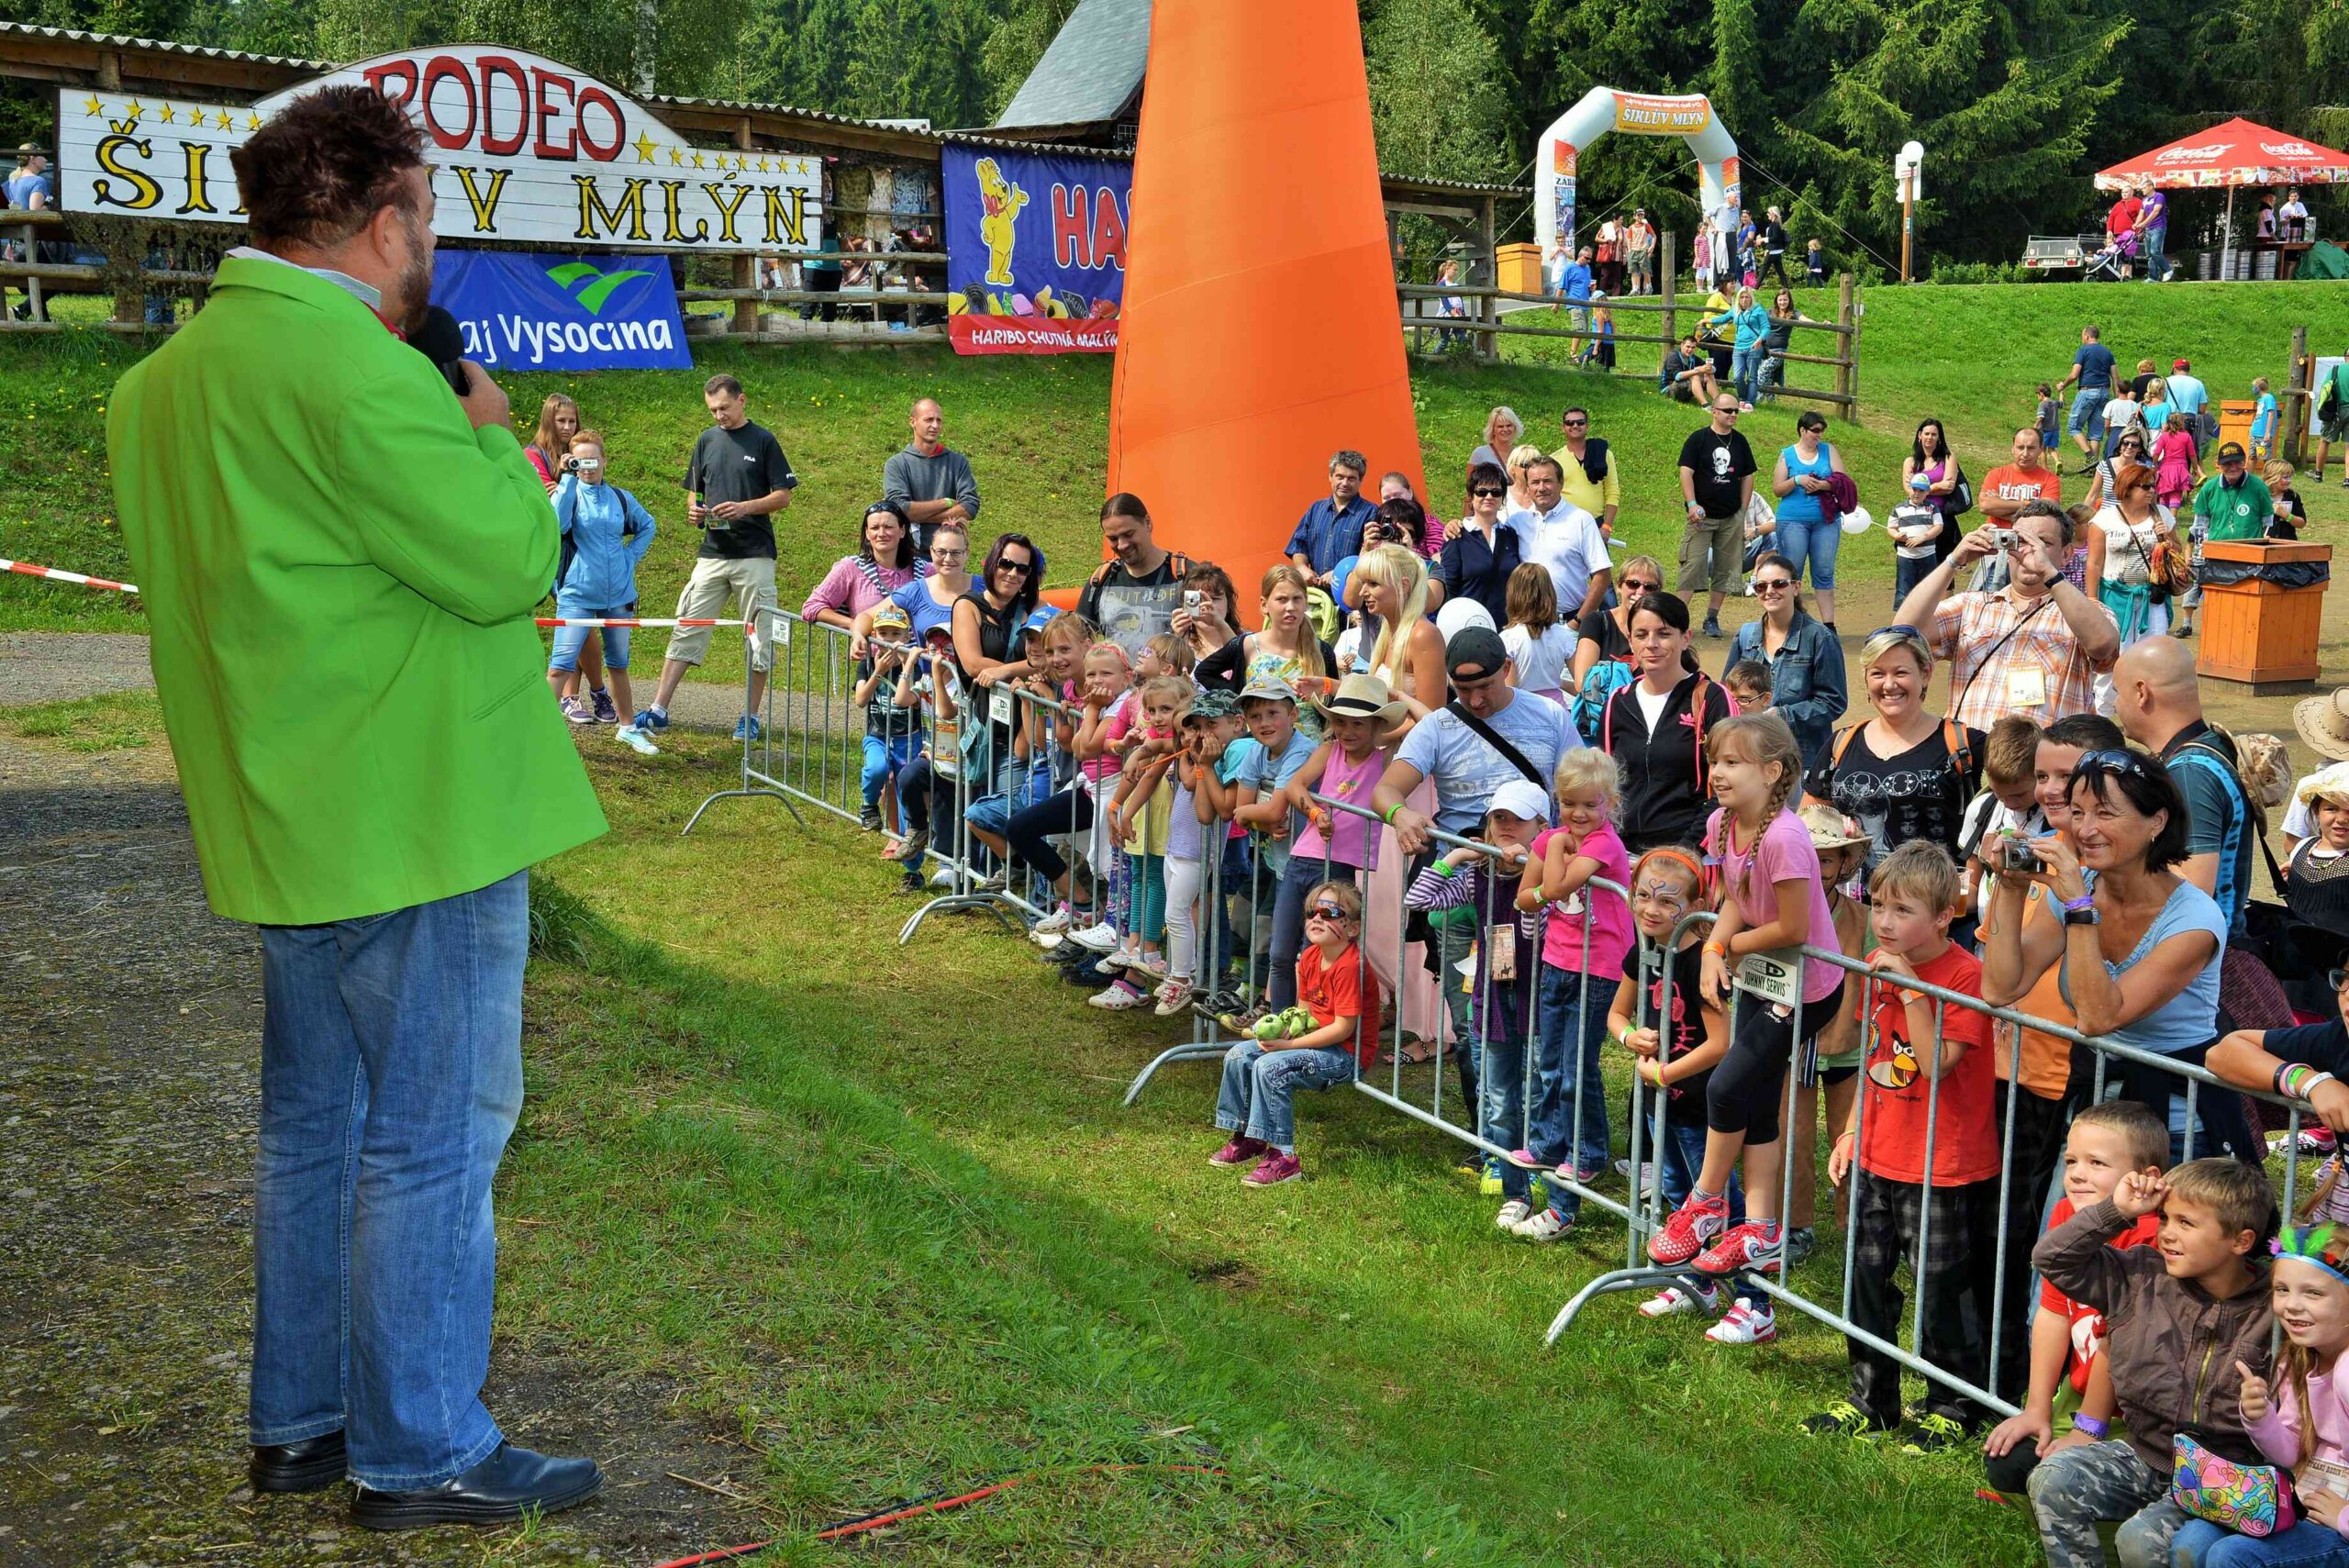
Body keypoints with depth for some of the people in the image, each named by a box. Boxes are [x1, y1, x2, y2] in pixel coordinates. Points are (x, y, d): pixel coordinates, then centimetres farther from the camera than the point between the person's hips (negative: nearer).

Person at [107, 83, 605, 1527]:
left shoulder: (165, 378, 11)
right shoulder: (353, 367, -20)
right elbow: (510, 559, -21)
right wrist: (489, 434, -3)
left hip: (290, 819, 10)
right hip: (416, 819, -9)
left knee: (313, 1126, 18)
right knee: (433, 1137, 0)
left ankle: (298, 1421, 30)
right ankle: (422, 1454, 10)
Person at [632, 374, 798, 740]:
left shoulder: (763, 440, -1)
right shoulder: (707, 440, 12)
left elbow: (783, 496, -3)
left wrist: (745, 507, -16)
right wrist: (695, 510, -2)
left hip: (754, 555, -4)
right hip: (712, 553, 4)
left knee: (758, 638, 2)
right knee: (687, 630, 1)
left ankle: (751, 716, 11)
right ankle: (659, 710, 2)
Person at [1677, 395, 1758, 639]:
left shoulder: (1740, 442, 10)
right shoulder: (1698, 439, -2)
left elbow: (1747, 477, 16)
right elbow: (1686, 472, -8)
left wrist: (1742, 512, 9)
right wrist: (1692, 504, -19)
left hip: (1731, 518, 4)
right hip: (1702, 516, -4)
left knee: (1725, 570, 4)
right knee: (1693, 566, -11)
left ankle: (1712, 619, 11)